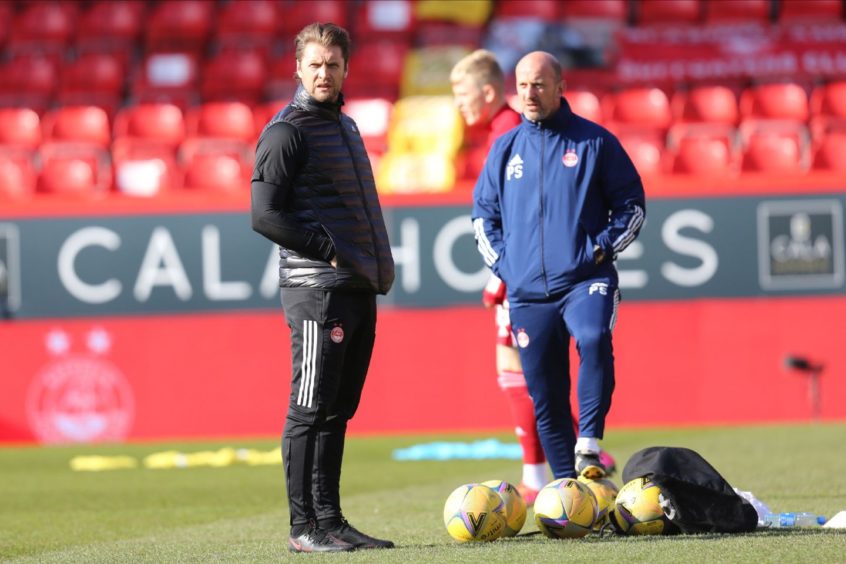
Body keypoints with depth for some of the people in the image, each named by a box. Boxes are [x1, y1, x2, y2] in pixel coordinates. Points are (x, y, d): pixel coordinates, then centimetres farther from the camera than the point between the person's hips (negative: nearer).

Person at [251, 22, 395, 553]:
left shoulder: (345, 126, 19)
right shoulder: (287, 131, -7)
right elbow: (266, 215, -14)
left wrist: (378, 265, 13)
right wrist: (329, 251, -15)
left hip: (359, 290, 8)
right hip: (317, 291, -8)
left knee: (337, 411, 10)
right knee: (310, 411, -7)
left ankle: (330, 519, 13)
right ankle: (305, 527, -5)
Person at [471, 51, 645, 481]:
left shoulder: (594, 142, 3)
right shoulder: (505, 149, 12)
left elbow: (632, 204, 7)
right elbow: (483, 213, 21)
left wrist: (601, 248, -5)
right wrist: (502, 262, 7)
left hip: (585, 279, -4)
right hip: (527, 291, 4)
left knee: (594, 339, -34)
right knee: (545, 397, 5)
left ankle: (588, 447, -34)